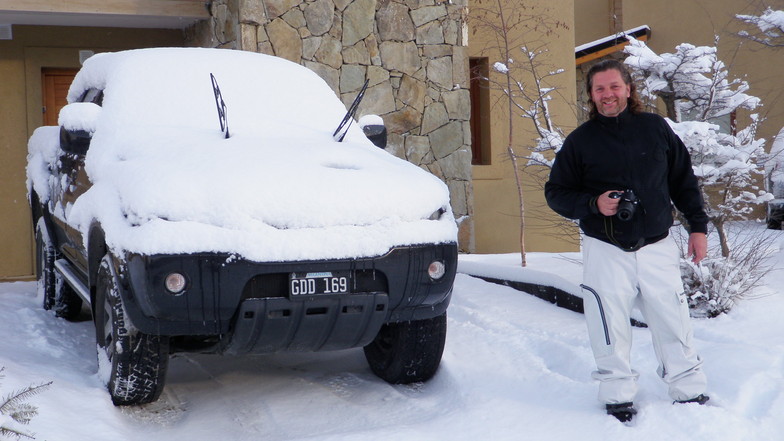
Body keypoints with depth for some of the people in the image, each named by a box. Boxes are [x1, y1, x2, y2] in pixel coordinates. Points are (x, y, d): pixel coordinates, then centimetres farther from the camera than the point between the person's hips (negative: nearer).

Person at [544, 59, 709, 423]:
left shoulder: (656, 128, 6)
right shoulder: (580, 140, 0)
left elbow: (683, 181, 13)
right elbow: (555, 192, 3)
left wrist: (698, 226, 9)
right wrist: (593, 204, -14)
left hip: (657, 248, 1)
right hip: (606, 252, -1)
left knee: (674, 325, 4)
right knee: (611, 332, 2)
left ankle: (692, 394, 19)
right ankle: (618, 399, 17)